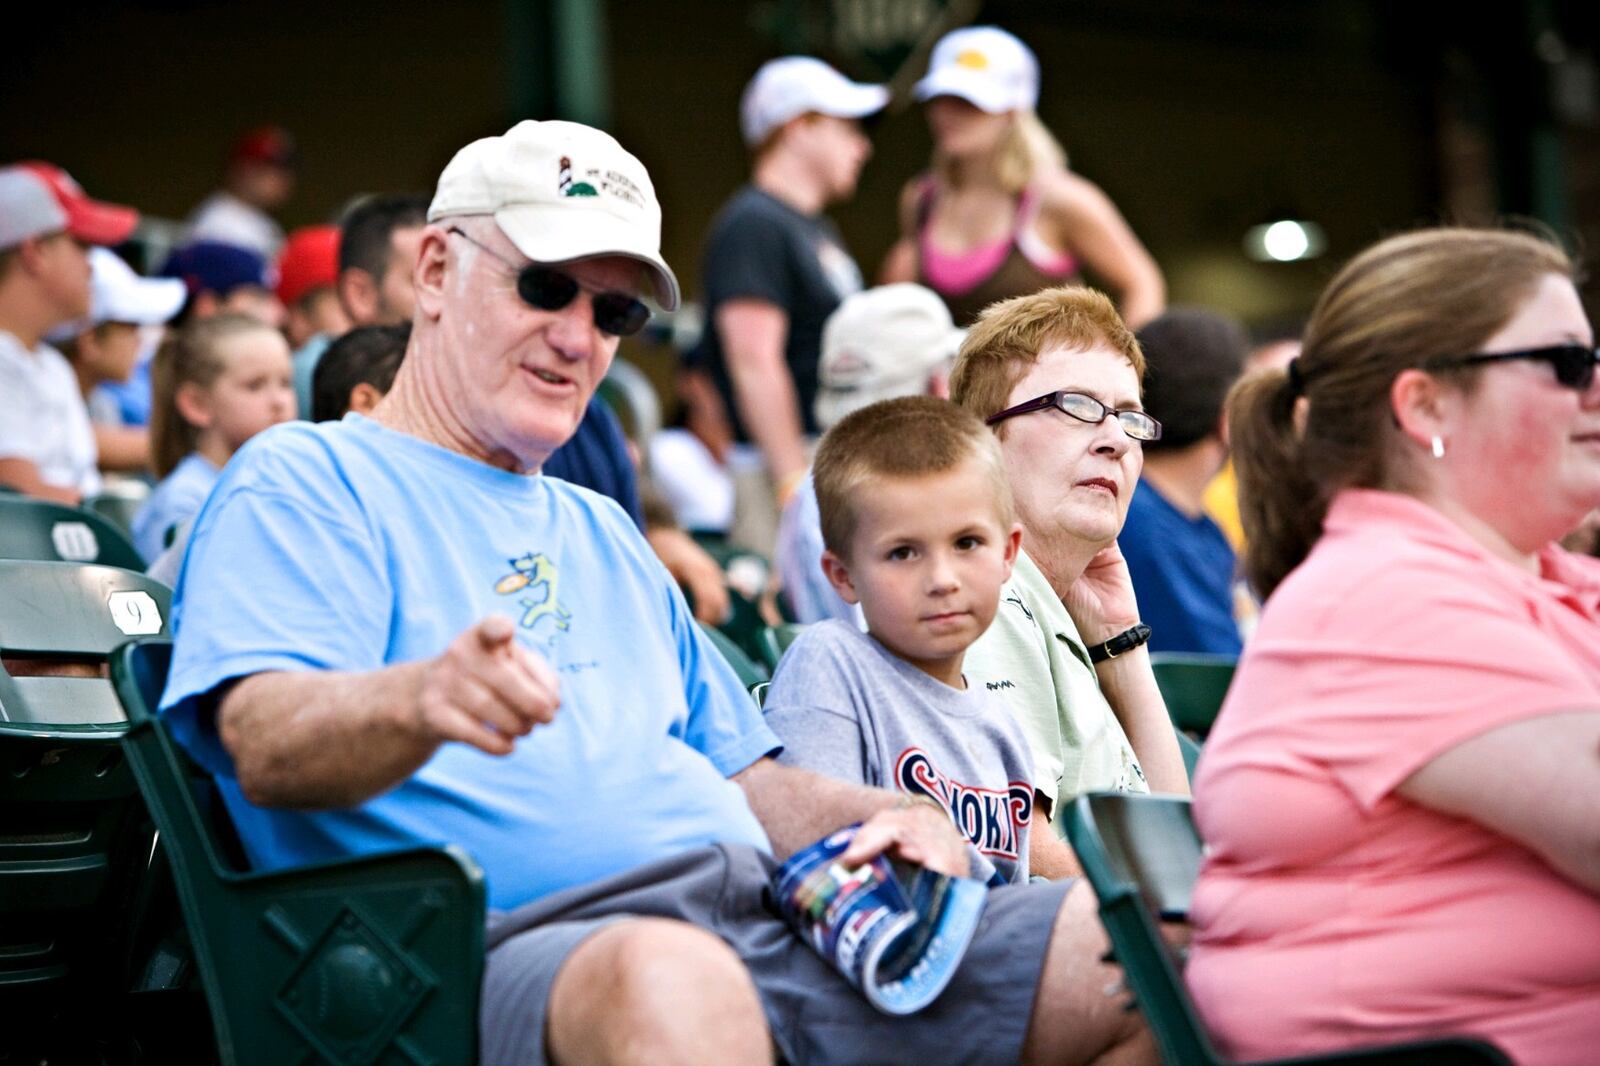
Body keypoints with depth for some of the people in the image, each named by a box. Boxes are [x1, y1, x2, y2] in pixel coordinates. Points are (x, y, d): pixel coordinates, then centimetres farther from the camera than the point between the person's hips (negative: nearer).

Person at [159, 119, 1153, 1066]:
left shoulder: (603, 533, 33)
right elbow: (265, 745, -11)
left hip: (769, 924, 8)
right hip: (521, 944, -7)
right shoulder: (304, 481, 8)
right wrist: (421, 700, -34)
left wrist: (889, 821, 9)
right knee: (669, 978, -44)